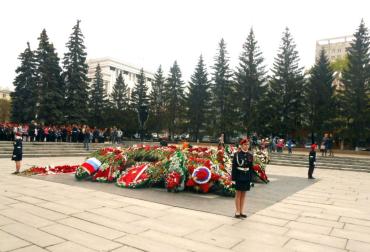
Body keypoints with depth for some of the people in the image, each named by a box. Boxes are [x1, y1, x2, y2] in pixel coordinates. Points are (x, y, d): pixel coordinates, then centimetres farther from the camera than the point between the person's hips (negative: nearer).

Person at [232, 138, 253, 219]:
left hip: (246, 177, 4)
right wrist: (233, 178, -13)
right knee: (238, 194, 4)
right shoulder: (237, 154, -7)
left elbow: (251, 167, 8)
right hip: (239, 176, -4)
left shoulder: (250, 155, 5)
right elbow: (234, 167, -9)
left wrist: (251, 179, 5)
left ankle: (242, 211, 21)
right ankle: (237, 212, 13)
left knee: (243, 194, 11)